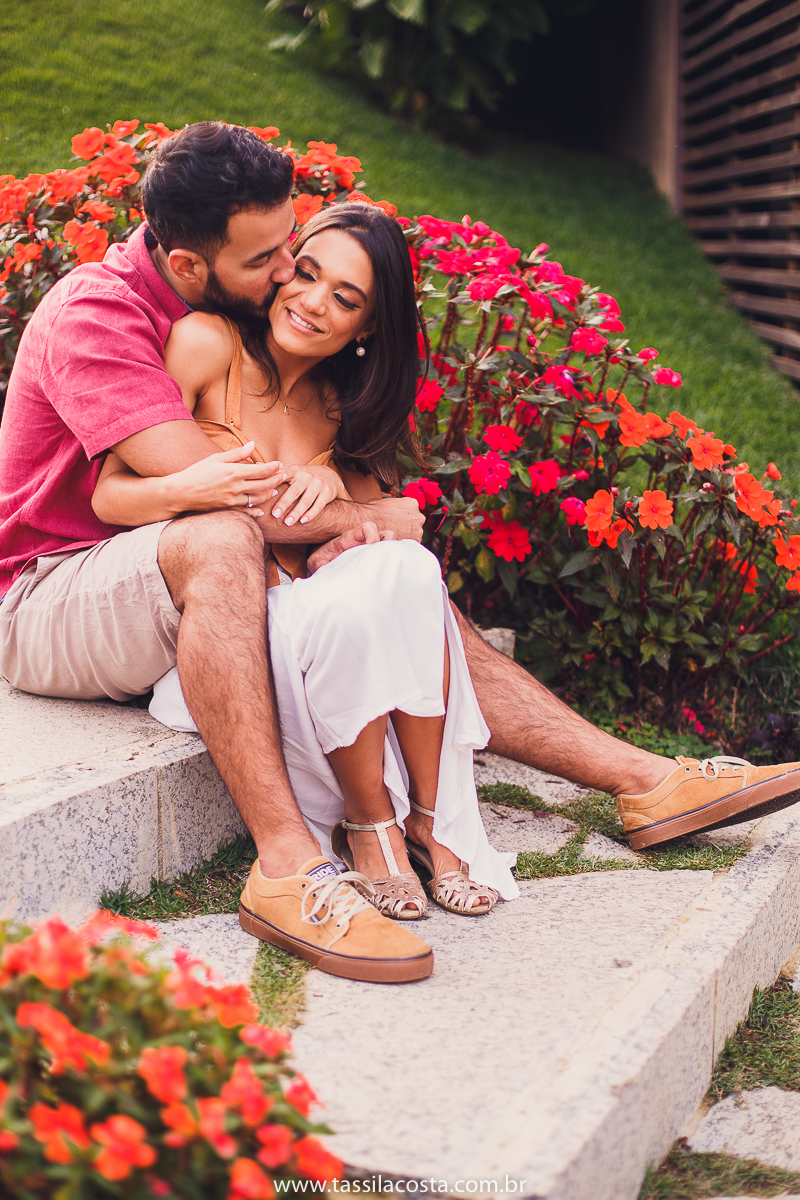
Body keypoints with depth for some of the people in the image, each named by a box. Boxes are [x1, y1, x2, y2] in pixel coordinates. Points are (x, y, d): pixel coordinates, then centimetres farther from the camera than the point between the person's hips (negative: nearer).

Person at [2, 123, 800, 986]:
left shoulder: (234, 314, 6)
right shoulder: (93, 315, -20)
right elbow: (223, 493, -30)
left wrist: (332, 499, -15)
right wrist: (375, 517, -17)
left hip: (189, 595, 8)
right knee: (221, 541, -39)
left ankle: (645, 780, -6)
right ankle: (286, 865, -43)